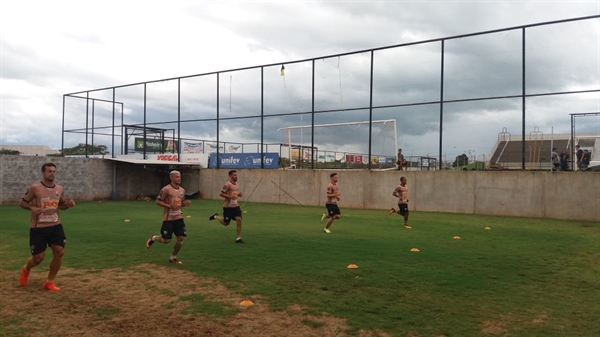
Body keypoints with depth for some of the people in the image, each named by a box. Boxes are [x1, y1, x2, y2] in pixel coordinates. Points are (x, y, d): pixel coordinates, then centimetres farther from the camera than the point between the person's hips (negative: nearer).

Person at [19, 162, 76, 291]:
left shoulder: (60, 189, 5)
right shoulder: (35, 188, -9)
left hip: (56, 226, 4)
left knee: (59, 253, -4)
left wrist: (68, 204, -3)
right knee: (38, 257, -1)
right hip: (38, 228, -4)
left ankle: (49, 282, 14)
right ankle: (26, 269, 37)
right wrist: (32, 208, -21)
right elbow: (22, 203, 0)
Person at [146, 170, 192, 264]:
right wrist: (169, 206, -21)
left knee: (180, 238, -1)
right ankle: (153, 238, 29)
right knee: (166, 240, -4)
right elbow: (158, 201, -10)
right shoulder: (166, 189, -11)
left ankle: (173, 258, 17)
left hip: (179, 218, 6)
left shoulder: (182, 190, 10)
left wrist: (185, 204, 0)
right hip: (168, 219, -6)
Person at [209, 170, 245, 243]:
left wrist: (239, 194, 5)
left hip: (235, 206, 6)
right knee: (226, 223, 5)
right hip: (228, 207, -6)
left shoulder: (236, 184, 11)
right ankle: (215, 217, 34)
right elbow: (221, 193, -16)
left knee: (239, 220, -8)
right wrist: (230, 197, -25)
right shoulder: (227, 184, -15)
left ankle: (238, 238, 0)